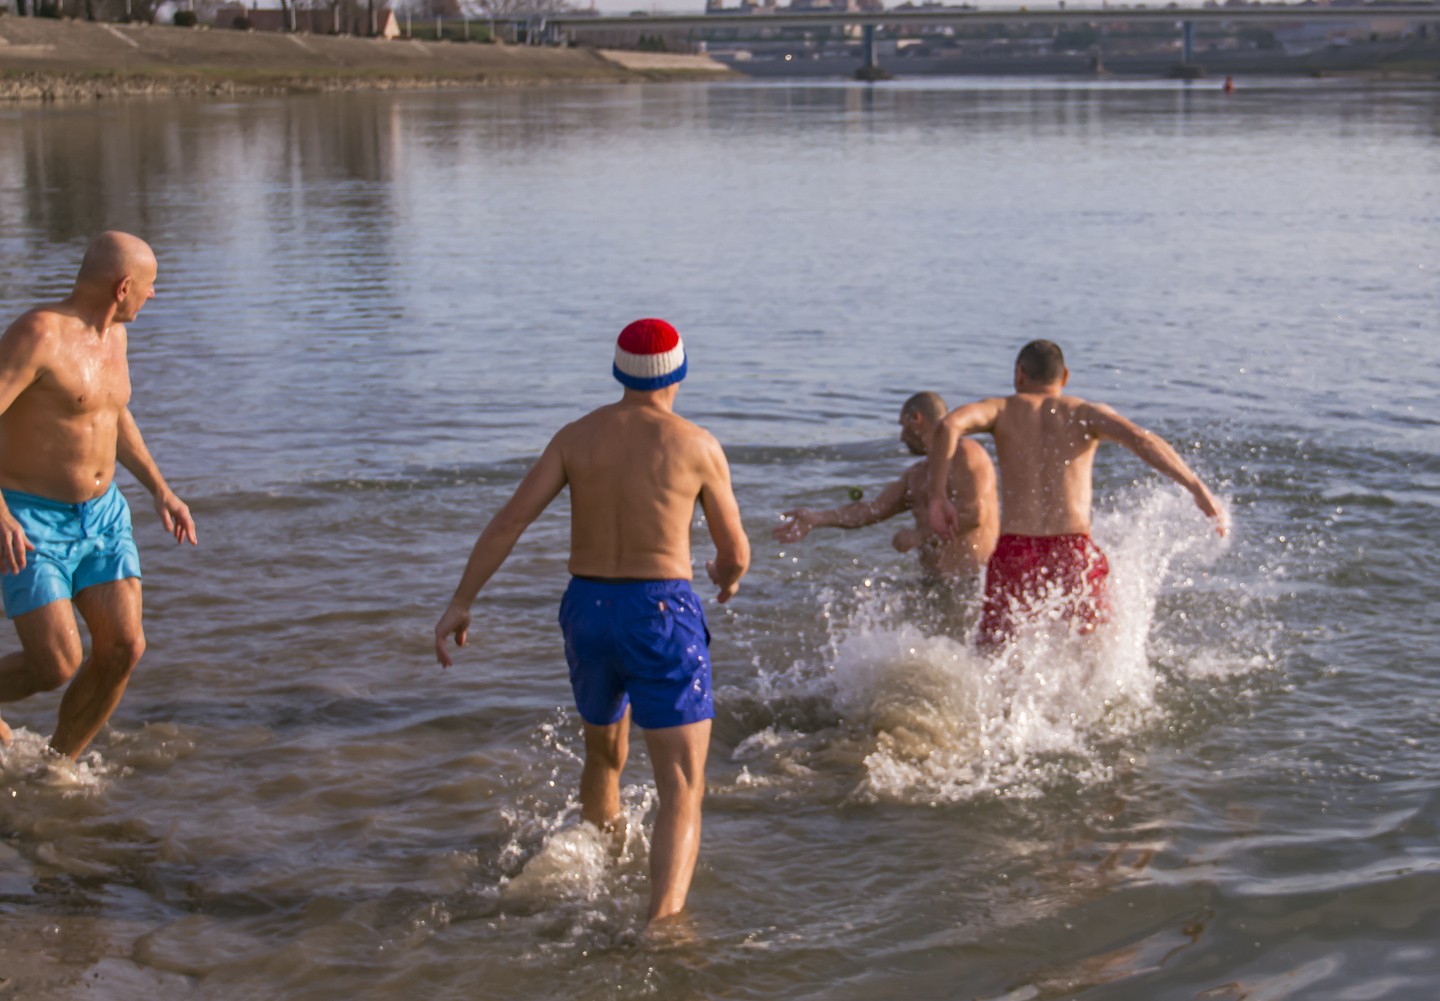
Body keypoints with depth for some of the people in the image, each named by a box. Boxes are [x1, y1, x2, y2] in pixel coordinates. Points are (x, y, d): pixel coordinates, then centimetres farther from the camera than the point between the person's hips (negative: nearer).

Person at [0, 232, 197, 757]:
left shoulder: (112, 333, 5)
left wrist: (160, 489, 20)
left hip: (102, 515, 7)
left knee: (124, 648, -5)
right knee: (56, 666, -12)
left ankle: (57, 764, 15)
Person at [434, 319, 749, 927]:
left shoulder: (576, 436, 5)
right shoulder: (697, 447, -3)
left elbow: (510, 519, -4)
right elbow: (735, 553, 5)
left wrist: (460, 602, -2)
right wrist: (727, 576, 29)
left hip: (586, 610, 5)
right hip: (662, 614, -5)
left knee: (604, 756, 31)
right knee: (682, 792, -9)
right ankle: (661, 929, -28)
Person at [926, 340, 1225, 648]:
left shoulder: (1002, 409, 13)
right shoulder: (1086, 413, 12)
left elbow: (949, 425, -7)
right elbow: (1140, 439, -6)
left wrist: (937, 496, -3)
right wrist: (1198, 488, -8)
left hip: (1015, 550, 0)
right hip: (1074, 550, 0)